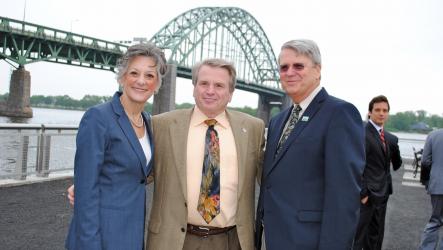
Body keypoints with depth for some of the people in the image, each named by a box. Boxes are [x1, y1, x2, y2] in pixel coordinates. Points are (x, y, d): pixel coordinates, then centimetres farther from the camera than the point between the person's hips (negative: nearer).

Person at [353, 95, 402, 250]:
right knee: (357, 236, -1)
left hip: (382, 194, 8)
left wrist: (394, 145, -6)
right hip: (366, 194, -7)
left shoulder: (390, 138, 11)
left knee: (376, 237, 18)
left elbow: (396, 165, 12)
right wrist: (362, 193, -18)